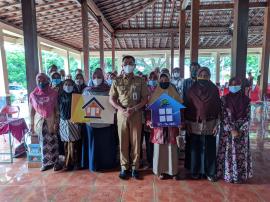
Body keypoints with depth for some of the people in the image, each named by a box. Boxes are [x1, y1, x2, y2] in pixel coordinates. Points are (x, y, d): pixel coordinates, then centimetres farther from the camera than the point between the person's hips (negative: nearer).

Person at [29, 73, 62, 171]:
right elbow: (31, 111, 3)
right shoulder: (33, 94, -1)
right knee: (43, 142, 10)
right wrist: (31, 124, 3)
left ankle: (55, 162, 16)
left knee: (53, 141, 3)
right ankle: (47, 162, 23)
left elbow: (56, 109, -6)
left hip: (51, 120, -2)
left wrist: (57, 122, -10)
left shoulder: (53, 93, -8)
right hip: (39, 120, 2)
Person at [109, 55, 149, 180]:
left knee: (136, 141, 5)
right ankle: (124, 167, 20)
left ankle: (135, 167, 19)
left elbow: (145, 99, 1)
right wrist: (121, 109, -12)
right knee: (123, 141, 7)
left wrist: (134, 109, -13)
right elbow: (111, 99, 4)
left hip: (136, 114, 0)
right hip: (121, 114, 1)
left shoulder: (140, 81, 4)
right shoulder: (117, 81, 6)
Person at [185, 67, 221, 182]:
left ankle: (210, 172, 22)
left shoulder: (214, 89, 0)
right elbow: (187, 107, 2)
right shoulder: (192, 90, 1)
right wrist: (187, 123, 0)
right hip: (195, 124, 0)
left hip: (210, 124, 0)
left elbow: (218, 107, 0)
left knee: (209, 149, 6)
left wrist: (217, 124, -5)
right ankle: (196, 171, 22)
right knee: (195, 148, 7)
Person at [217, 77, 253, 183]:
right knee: (228, 153, 5)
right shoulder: (225, 99, -3)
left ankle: (241, 175, 21)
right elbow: (224, 117, -7)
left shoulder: (246, 99, -1)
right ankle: (228, 174, 16)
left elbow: (247, 117, -3)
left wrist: (240, 130, -10)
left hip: (242, 131, 0)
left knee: (241, 154, 8)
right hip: (227, 131, 0)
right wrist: (232, 130, -12)